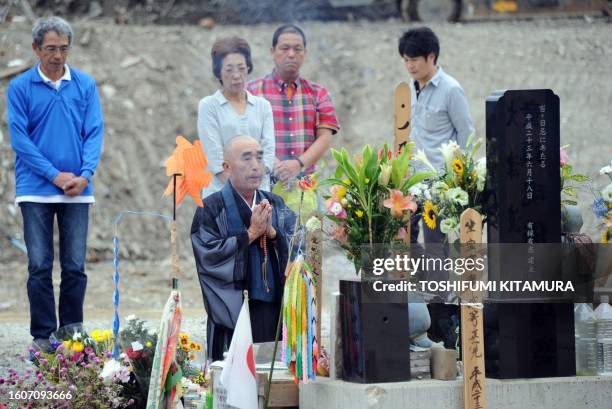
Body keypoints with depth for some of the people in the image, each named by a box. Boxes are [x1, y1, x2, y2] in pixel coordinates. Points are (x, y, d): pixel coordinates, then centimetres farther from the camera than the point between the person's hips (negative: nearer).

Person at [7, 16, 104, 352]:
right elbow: (19, 138, -4)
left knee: (75, 267, 3)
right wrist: (55, 175, -12)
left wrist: (85, 175, -12)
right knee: (40, 266, 1)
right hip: (36, 189, -1)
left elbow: (94, 133, 3)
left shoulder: (85, 85, 5)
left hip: (77, 190, 2)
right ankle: (42, 336, 8)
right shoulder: (20, 88, 0)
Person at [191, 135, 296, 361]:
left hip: (275, 311, 4)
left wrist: (272, 232, -13)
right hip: (233, 314, -4)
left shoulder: (276, 205, 13)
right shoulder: (211, 209, -2)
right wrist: (250, 234, -14)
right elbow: (210, 255, -13)